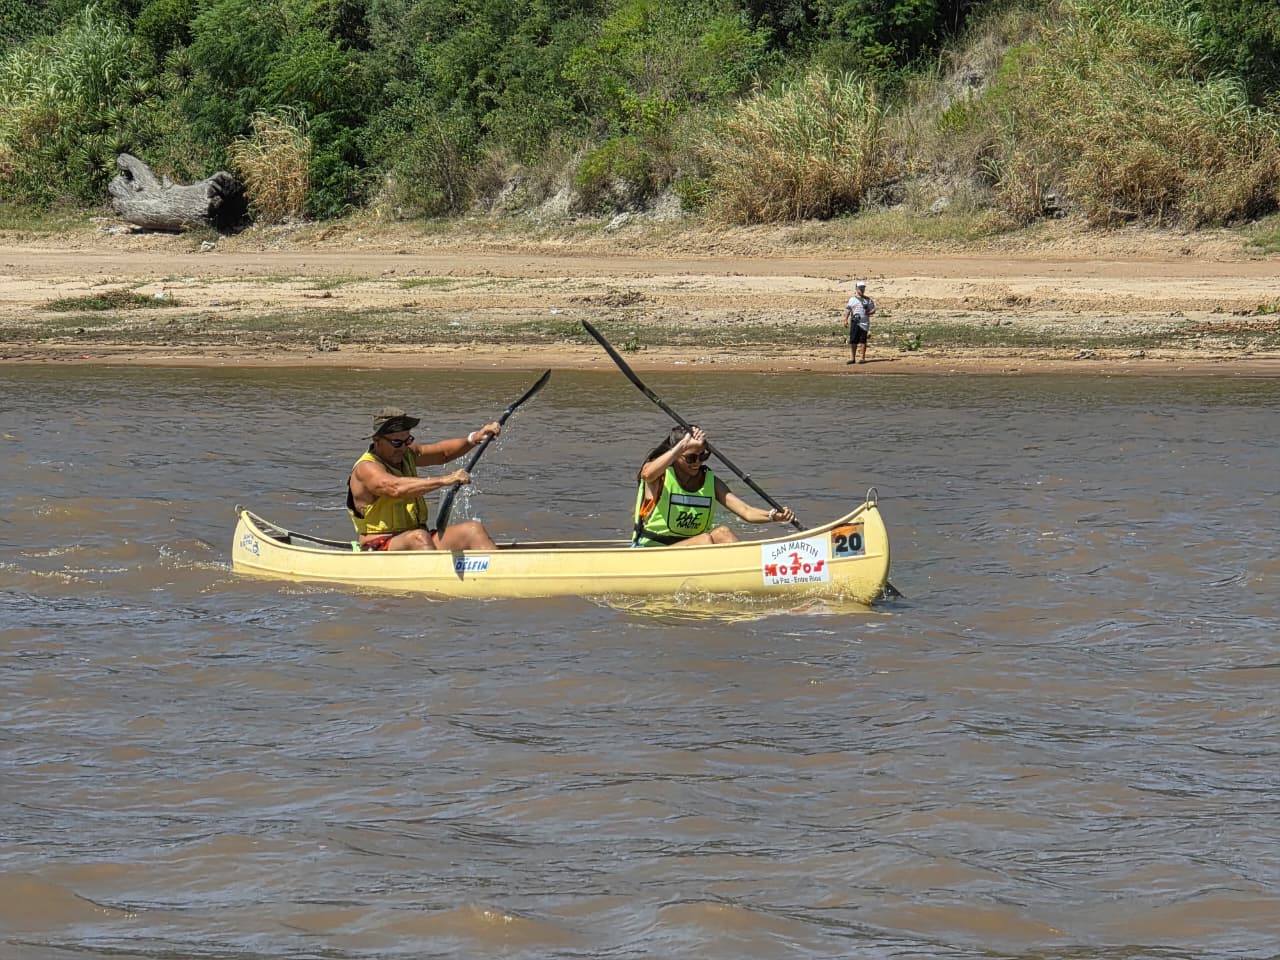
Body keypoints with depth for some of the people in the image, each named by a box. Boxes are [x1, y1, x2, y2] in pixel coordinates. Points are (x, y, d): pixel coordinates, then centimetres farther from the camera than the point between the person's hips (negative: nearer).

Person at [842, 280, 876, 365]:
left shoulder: (868, 300, 9)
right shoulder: (852, 299, 10)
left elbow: (873, 309, 11)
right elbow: (848, 310, 4)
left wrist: (869, 313, -12)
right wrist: (846, 320, -9)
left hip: (864, 322, 0)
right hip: (855, 322, 0)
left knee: (863, 340, 0)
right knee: (853, 341, -4)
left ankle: (863, 358, 7)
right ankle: (852, 358, -3)